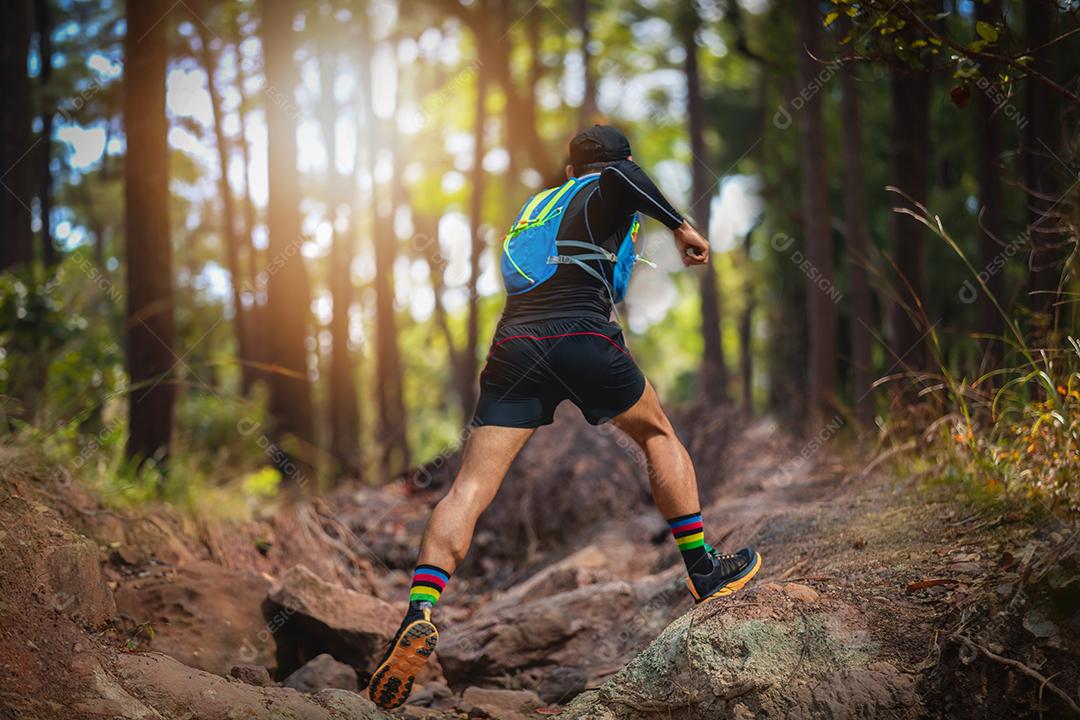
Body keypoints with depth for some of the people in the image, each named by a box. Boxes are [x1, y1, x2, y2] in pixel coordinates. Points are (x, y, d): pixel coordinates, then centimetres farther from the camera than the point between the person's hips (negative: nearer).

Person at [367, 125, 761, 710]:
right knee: (659, 434, 22)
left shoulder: (535, 206, 30)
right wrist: (680, 227, -6)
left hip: (513, 346, 4)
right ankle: (704, 571, 23)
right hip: (583, 339, -3)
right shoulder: (608, 195, 13)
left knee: (470, 487, -4)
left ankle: (419, 616, -22)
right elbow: (621, 174, -12)